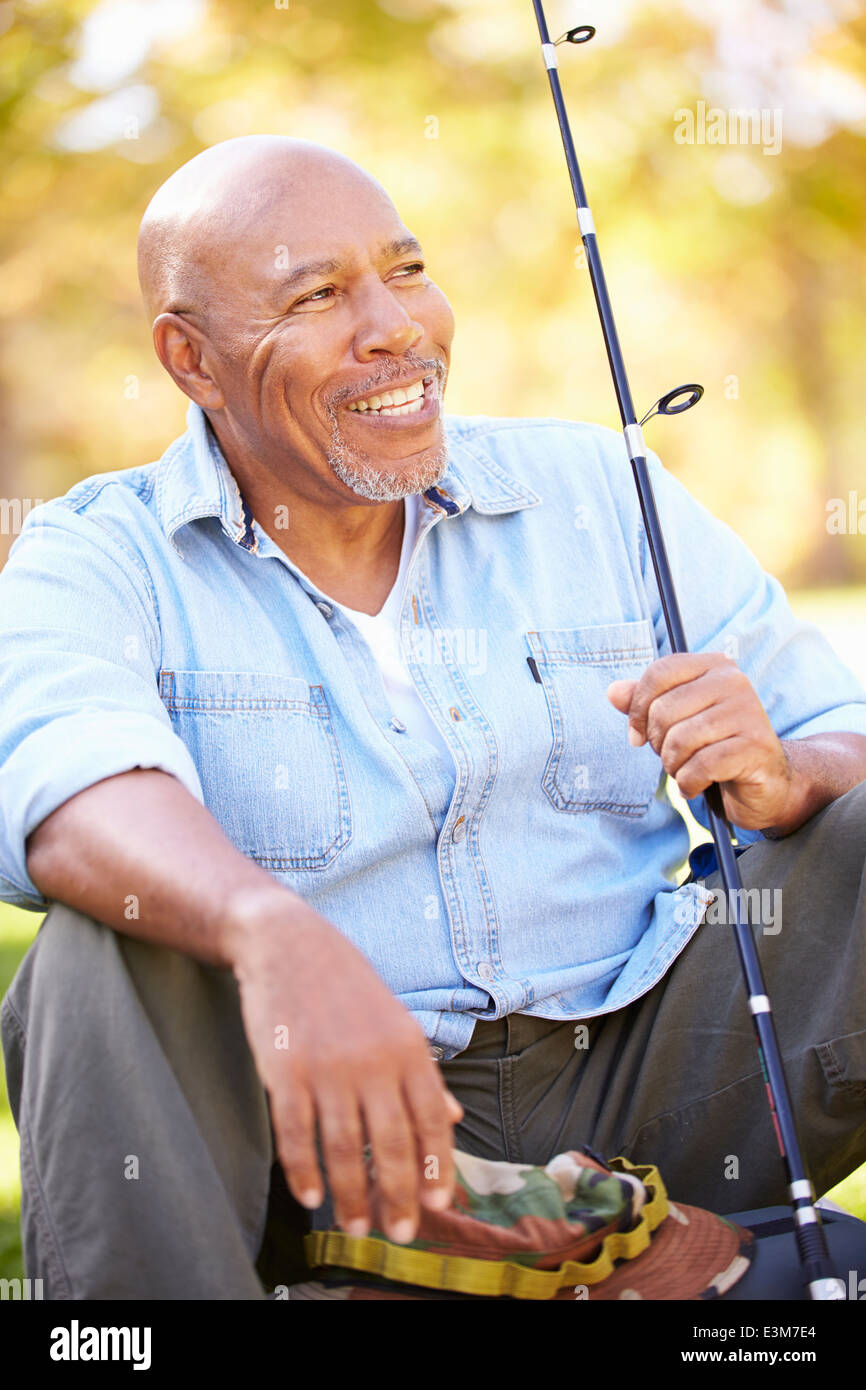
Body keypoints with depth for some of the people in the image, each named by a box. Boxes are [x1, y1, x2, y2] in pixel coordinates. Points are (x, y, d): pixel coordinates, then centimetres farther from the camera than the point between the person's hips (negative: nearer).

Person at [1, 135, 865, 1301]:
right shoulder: (99, 560, -1)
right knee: (101, 955, -29)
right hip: (341, 1137, -2)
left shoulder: (599, 494, 10)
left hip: (636, 1091, 2)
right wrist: (274, 933, -46)